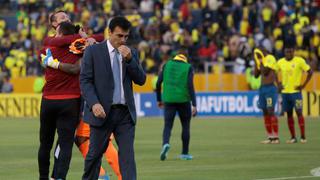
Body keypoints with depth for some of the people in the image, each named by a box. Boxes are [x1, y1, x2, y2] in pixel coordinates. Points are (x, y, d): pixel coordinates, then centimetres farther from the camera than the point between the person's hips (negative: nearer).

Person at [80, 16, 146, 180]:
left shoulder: (131, 53, 11)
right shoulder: (93, 51, -2)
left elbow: (141, 80, 4)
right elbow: (85, 80, -6)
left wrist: (129, 59, -10)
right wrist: (94, 103, -20)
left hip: (125, 112, 3)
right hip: (102, 111, -3)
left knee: (127, 154, -5)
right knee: (95, 154, 6)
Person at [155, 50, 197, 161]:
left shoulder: (167, 65, 5)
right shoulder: (188, 67, -2)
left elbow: (158, 83, 3)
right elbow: (190, 86, -11)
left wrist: (159, 99, 15)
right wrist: (194, 105, -13)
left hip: (169, 100, 1)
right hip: (183, 100, -1)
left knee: (167, 126, 2)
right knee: (185, 126, 14)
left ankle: (165, 143, -29)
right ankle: (185, 153, 17)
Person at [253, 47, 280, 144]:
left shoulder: (270, 58, -8)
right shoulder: (262, 61, 17)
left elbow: (265, 71, -18)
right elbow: (256, 75, 17)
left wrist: (261, 62, -6)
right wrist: (256, 62, 11)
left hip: (271, 88, -9)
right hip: (263, 88, 9)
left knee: (271, 112, -13)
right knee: (265, 113, 6)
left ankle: (276, 137, -14)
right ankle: (270, 137, 9)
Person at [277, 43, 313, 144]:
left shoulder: (300, 61, -7)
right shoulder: (280, 62, 4)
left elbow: (310, 72, -3)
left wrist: (303, 85, -7)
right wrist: (278, 84, 7)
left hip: (296, 91, -4)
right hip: (285, 92, 4)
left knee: (299, 112, -9)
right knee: (289, 114, 5)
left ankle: (303, 137, -7)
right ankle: (293, 137, 10)